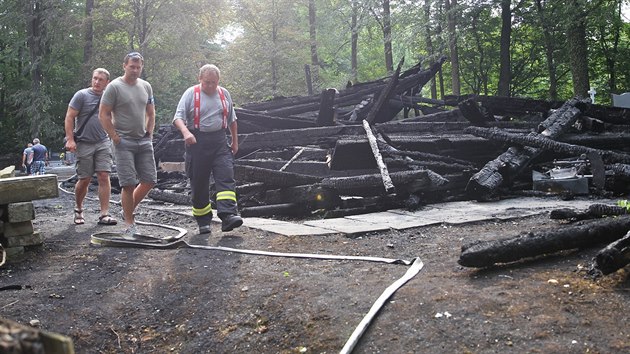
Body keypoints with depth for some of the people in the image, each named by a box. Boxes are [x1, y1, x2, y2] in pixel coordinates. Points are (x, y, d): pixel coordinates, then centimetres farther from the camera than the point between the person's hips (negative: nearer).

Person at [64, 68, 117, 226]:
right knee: (84, 180, 2)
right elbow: (69, 117, -5)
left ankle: (104, 214, -6)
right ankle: (78, 209, 26)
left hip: (103, 143, 3)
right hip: (84, 143, -3)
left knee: (104, 176, -7)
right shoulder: (81, 95, -3)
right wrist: (70, 139, -13)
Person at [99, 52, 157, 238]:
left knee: (149, 181, 3)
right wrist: (115, 137, -10)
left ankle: (128, 211, 23)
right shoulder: (114, 87, -6)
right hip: (124, 142, -6)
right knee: (129, 184, -7)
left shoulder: (146, 87, 12)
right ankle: (130, 225, 2)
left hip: (144, 141, 6)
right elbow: (103, 115, -7)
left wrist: (149, 133, 9)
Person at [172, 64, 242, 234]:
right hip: (197, 142, -2)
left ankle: (227, 216, -21)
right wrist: (185, 132, -28)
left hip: (219, 142, 3)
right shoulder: (191, 93, -1)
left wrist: (235, 141, 20)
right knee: (199, 183, 3)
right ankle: (203, 222, 14)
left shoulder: (224, 94, 12)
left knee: (226, 177, -14)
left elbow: (232, 120, 22)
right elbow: (178, 117, -9)